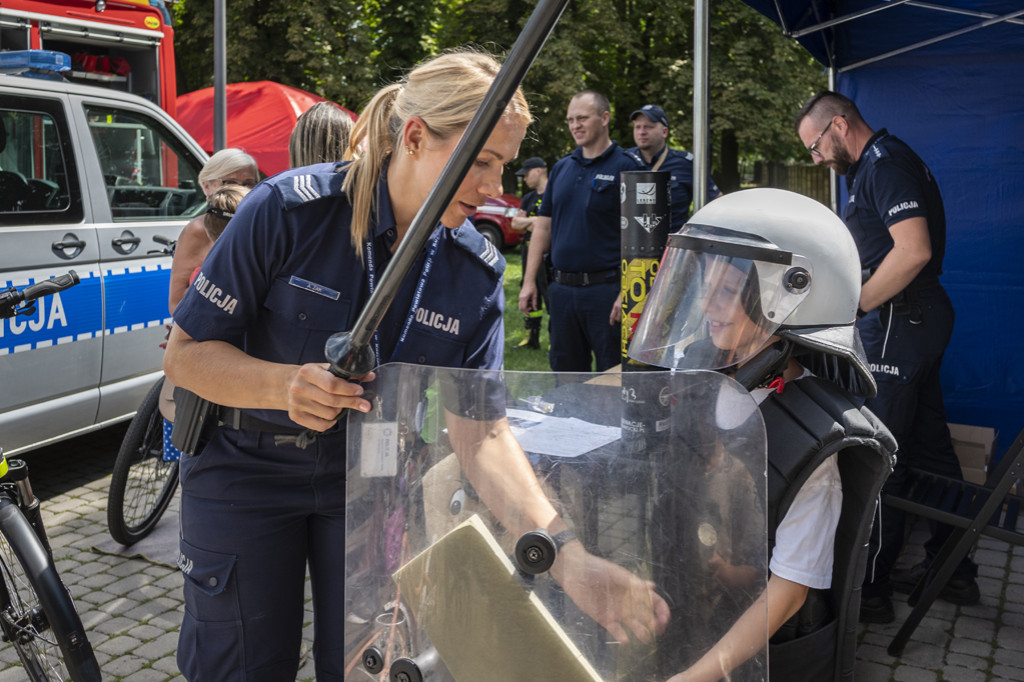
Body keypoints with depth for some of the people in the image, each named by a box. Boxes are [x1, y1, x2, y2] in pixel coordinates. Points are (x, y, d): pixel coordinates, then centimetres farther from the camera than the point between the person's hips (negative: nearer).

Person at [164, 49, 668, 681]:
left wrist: (567, 553, -28)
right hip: (247, 467, -2)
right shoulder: (289, 209, -22)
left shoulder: (478, 271, -11)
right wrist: (286, 386, -36)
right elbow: (187, 353, -16)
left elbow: (480, 431, -15)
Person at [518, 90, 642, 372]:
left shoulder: (624, 167, -5)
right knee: (565, 372, 14)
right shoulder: (561, 168, 13)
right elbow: (543, 225, 15)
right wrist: (529, 281, 9)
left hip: (605, 290, -6)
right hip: (561, 288, 6)